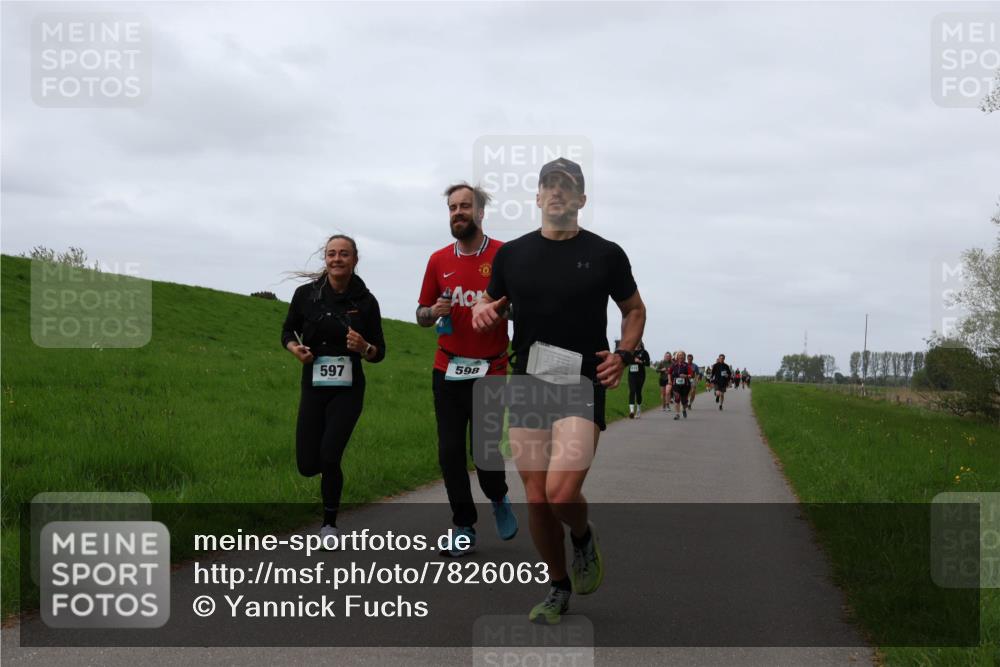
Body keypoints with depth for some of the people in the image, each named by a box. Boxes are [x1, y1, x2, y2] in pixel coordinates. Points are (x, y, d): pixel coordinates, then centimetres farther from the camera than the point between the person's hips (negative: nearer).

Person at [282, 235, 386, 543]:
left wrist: (364, 348, -21)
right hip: (313, 387, 2)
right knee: (308, 465, 1)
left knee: (329, 457, -15)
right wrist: (296, 348, -10)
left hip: (348, 390, -2)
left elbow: (379, 353, 2)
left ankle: (330, 523, 9)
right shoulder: (306, 294, -2)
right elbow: (287, 332, 11)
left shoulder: (365, 301, -5)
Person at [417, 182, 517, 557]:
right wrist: (432, 312, -7)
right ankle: (464, 529, 15)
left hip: (491, 370, -3)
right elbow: (421, 315, 15)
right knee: (450, 451, 1)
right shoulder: (438, 260, 8)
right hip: (447, 371, 3)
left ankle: (499, 499, 26)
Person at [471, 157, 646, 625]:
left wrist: (624, 354, -2)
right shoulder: (512, 254, 8)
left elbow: (634, 310, 15)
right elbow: (491, 304, 20)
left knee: (561, 494, -18)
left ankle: (584, 536, 17)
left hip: (582, 385, -3)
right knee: (536, 499, 4)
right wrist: (483, 311, -5)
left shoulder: (606, 254, 2)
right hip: (527, 387, 3)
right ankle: (559, 589, 24)